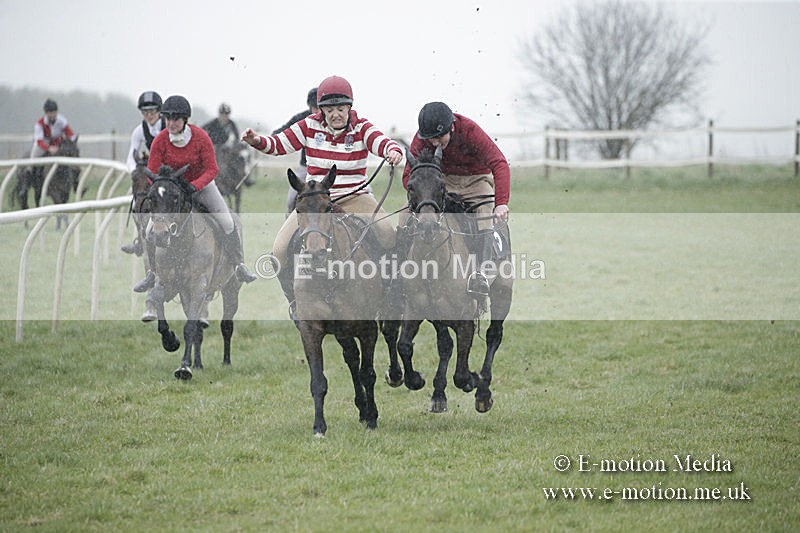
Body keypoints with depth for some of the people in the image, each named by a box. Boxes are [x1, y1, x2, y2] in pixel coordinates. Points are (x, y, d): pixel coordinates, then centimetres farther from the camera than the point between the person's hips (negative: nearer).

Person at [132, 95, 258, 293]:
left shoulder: (200, 137, -22)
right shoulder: (160, 141, -18)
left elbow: (212, 170, -19)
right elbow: (152, 173, -12)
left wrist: (193, 187, -34)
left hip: (201, 185, -1)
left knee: (227, 223, -15)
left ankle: (240, 267, 0)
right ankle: (153, 274, 5)